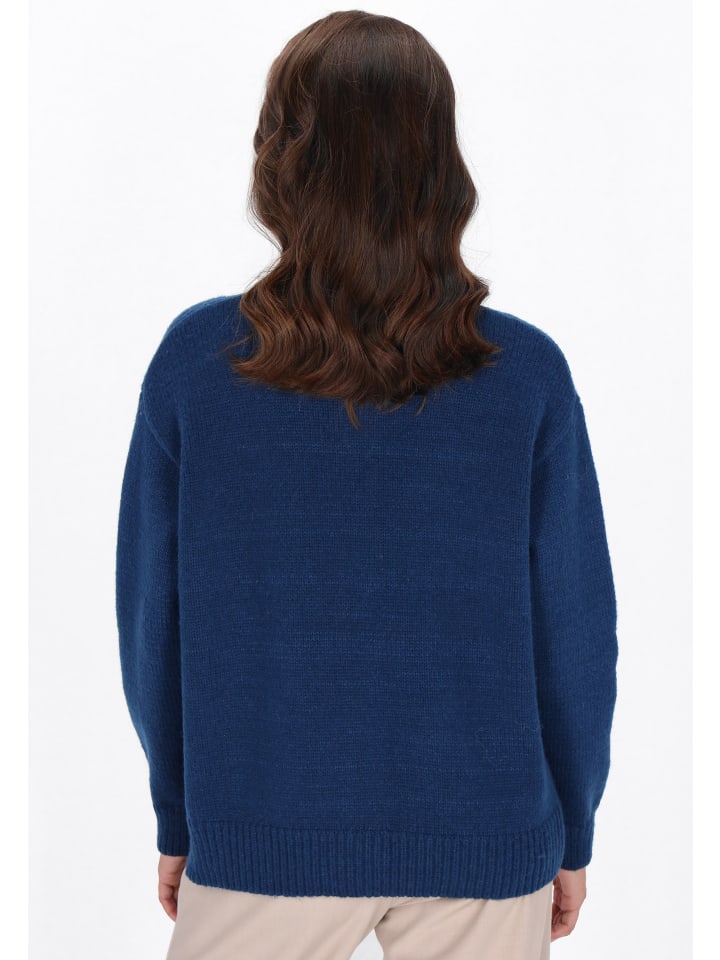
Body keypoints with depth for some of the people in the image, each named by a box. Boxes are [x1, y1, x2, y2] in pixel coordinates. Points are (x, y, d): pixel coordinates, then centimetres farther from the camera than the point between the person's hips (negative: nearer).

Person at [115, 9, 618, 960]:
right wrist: (572, 835, 10)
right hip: (484, 845, 1)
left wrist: (178, 820, 12)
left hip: (262, 838, 0)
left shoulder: (194, 357, -10)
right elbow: (576, 629, -4)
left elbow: (150, 617, -3)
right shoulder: (528, 373, -10)